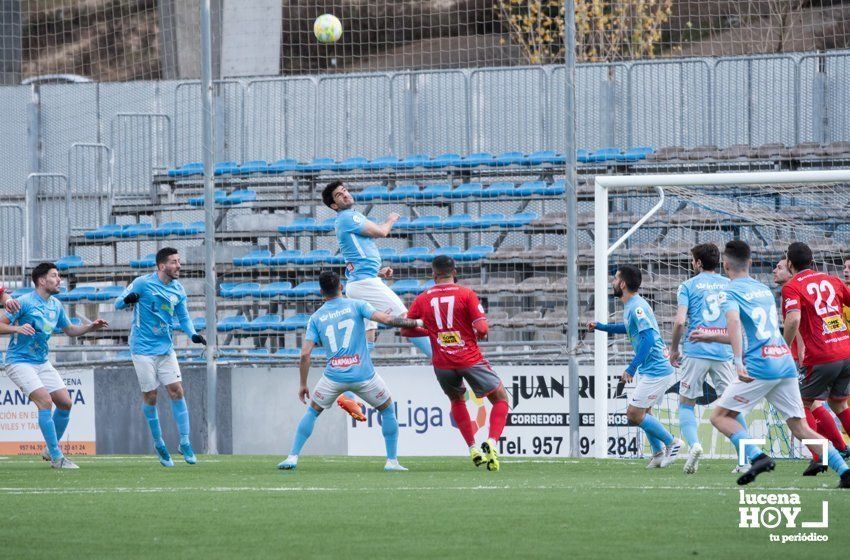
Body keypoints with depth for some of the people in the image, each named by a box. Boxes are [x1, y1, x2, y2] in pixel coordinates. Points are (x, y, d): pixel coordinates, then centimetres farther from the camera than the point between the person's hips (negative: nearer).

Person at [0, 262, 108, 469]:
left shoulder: (56, 305, 8)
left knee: (65, 402, 1)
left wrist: (91, 327, 4)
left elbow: (70, 329, 22)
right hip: (19, 362, -8)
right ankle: (56, 457, -16)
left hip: (42, 363, 8)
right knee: (45, 401, -21)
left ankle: (51, 449, 19)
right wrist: (18, 329, -33)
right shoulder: (25, 302, -14)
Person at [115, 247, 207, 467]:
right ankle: (158, 444, 15)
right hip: (143, 348, -4)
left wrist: (193, 334, -5)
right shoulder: (143, 284, -10)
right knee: (150, 397, 0)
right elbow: (118, 303, -5)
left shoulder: (178, 289, 5)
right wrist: (127, 300, -30)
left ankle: (185, 443, 1)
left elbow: (183, 317, 15)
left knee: (177, 391, -5)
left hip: (166, 348, 4)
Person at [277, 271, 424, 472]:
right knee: (388, 410, 20)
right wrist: (416, 323, 1)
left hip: (333, 378, 1)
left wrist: (303, 385, 8)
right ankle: (392, 461, 15)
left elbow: (305, 354, 0)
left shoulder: (316, 318, 6)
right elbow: (387, 320, -11)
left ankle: (293, 457, 11)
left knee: (312, 412, 22)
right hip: (363, 375, -1)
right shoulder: (357, 306, 1)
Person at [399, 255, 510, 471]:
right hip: (470, 359, -3)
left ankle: (473, 449, 17)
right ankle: (491, 443, -13)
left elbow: (405, 330, 7)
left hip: (442, 364, 3)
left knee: (457, 401, 29)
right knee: (501, 399, 10)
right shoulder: (466, 294, -6)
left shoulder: (422, 299, 3)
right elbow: (482, 329, -12)